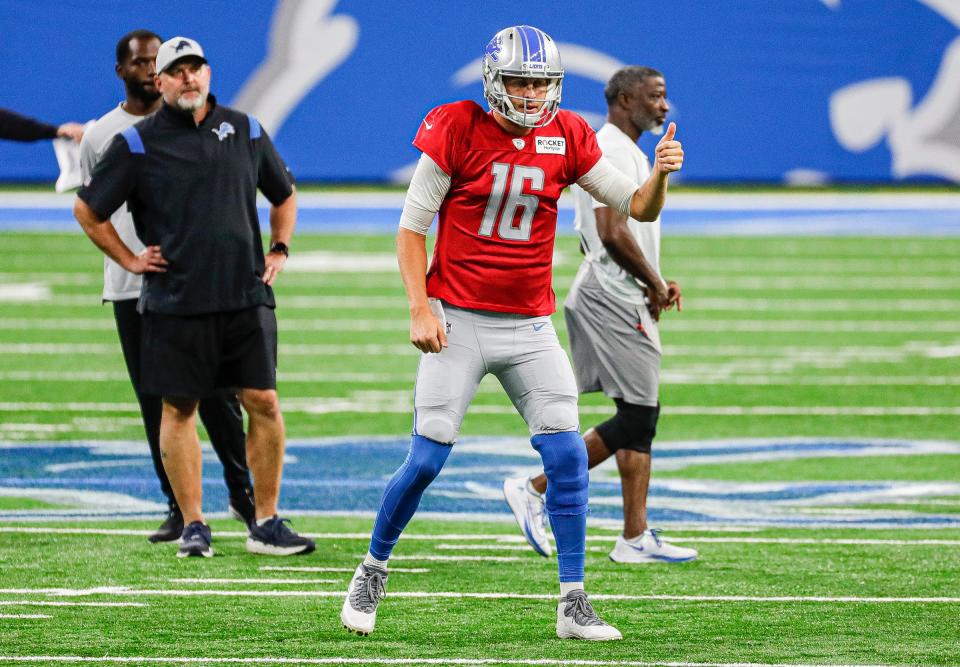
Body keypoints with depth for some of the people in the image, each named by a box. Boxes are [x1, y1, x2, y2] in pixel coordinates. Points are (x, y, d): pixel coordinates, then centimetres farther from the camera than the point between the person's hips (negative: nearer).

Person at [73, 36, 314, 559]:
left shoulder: (245, 131, 10)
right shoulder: (137, 143, -1)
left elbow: (283, 194, 26)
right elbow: (87, 209, 6)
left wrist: (279, 249, 14)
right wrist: (129, 261, 2)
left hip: (246, 296, 2)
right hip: (176, 299, -2)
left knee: (264, 403, -2)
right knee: (179, 408, 1)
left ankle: (267, 524, 5)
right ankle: (193, 525, 10)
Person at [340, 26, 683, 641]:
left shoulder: (567, 139, 2)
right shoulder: (457, 132, -8)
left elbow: (638, 208, 6)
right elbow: (411, 227, -3)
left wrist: (660, 174, -16)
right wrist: (419, 308, -13)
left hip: (530, 327, 3)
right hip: (458, 321, -3)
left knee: (568, 459, -8)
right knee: (426, 461, -6)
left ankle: (574, 605, -1)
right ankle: (373, 572, 17)